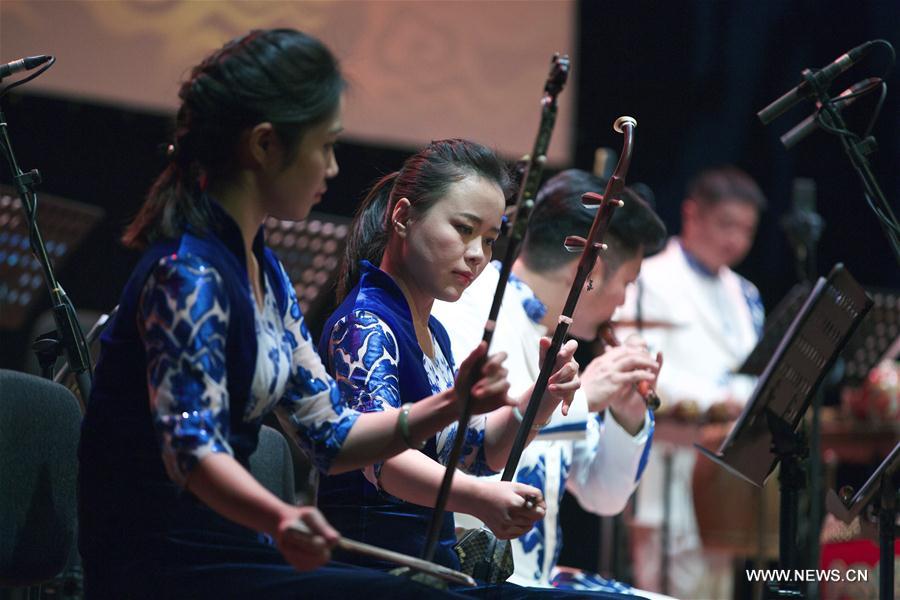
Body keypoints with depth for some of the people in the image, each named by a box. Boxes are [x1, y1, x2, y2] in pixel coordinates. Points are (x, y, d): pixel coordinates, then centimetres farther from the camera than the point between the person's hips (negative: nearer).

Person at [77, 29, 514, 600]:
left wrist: (450, 406, -1)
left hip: (228, 550, 10)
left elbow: (331, 437, 14)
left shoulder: (263, 272, 13)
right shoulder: (188, 275, -17)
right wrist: (282, 519, -48)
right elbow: (192, 445, -29)